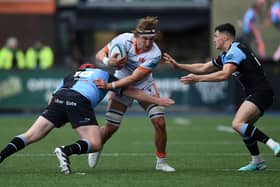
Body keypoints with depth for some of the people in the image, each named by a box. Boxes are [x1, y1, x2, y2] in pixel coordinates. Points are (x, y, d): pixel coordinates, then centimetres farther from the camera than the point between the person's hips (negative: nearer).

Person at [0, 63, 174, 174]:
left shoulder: (71, 76, 37)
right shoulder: (104, 75, 31)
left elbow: (52, 99, 26)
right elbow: (132, 92, 31)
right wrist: (157, 100, 38)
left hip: (59, 98, 4)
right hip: (80, 102, -4)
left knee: (31, 136, 4)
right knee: (95, 144, -1)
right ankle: (66, 151, -27)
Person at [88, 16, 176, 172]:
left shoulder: (155, 54, -28)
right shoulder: (124, 39, -23)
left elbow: (134, 78, -31)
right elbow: (100, 54, -11)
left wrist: (109, 85, -37)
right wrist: (108, 61, -34)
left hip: (144, 86, 0)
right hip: (121, 85, 0)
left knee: (160, 122, -13)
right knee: (111, 127, -4)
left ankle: (161, 161, 4)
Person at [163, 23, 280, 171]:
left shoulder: (235, 51, -12)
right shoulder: (226, 55, 20)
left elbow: (224, 75, -27)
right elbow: (203, 68, 26)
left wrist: (198, 79, -26)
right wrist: (178, 65, 23)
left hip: (261, 92, -11)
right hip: (254, 94, 11)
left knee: (238, 124, -24)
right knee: (244, 128, 14)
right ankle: (257, 162, 19)